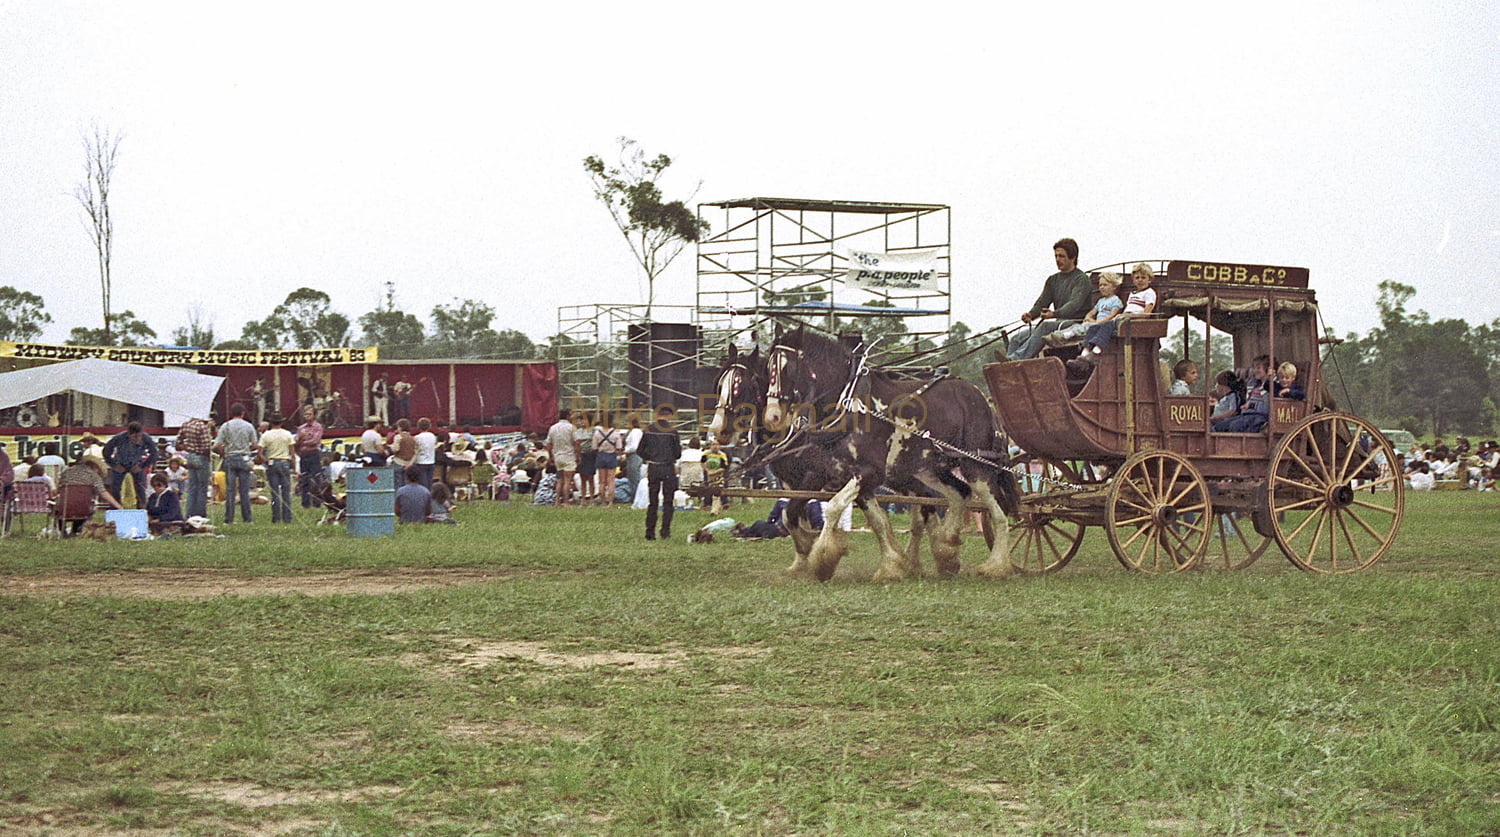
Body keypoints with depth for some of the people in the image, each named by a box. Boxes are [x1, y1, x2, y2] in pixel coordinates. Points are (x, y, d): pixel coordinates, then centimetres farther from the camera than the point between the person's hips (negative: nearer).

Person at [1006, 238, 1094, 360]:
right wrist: (1030, 314, -13)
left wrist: (1054, 314, -36)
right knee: (1017, 339, -9)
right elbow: (1042, 302, 12)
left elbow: (1075, 304, -18)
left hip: (1075, 321, -8)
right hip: (1057, 322, 8)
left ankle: (1014, 359, -50)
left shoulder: (1081, 279, -2)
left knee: (1046, 326, -37)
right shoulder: (1052, 280, 22)